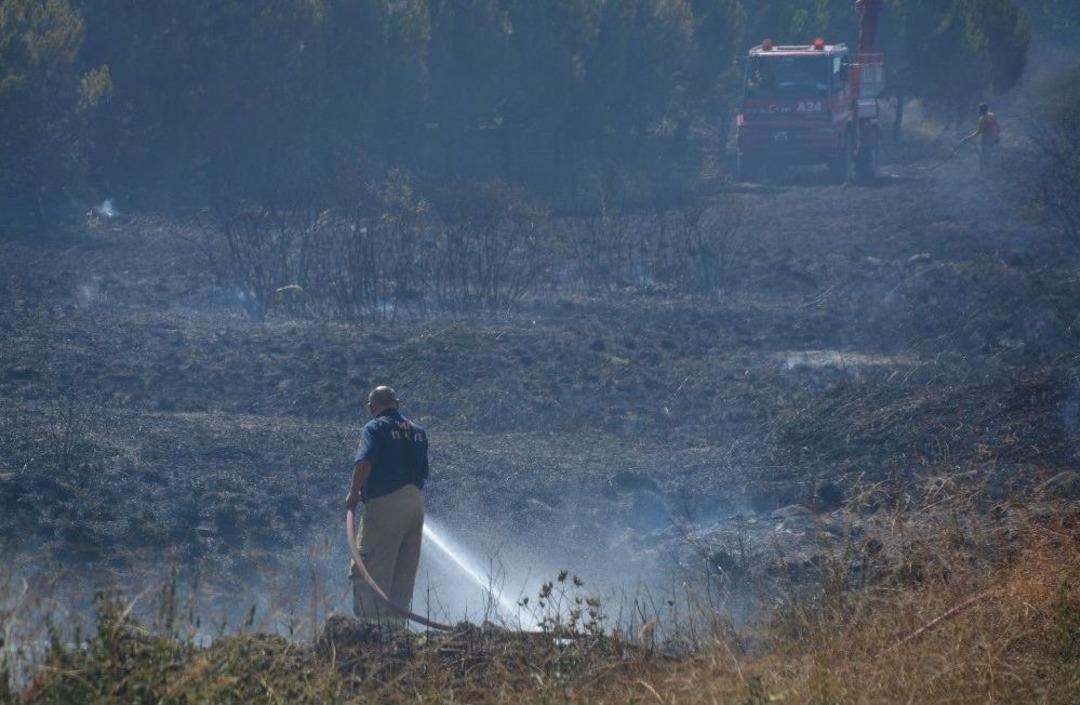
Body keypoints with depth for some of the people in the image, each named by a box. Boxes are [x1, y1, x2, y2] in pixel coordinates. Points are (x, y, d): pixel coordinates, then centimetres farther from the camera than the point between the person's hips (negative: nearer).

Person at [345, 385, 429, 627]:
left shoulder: (375, 428, -4)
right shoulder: (418, 432, 17)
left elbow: (364, 463, -20)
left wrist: (353, 494, -12)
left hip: (385, 504, -7)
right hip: (416, 503, 7)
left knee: (368, 570, -6)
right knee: (404, 571, 12)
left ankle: (372, 622, -15)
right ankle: (397, 623, 11)